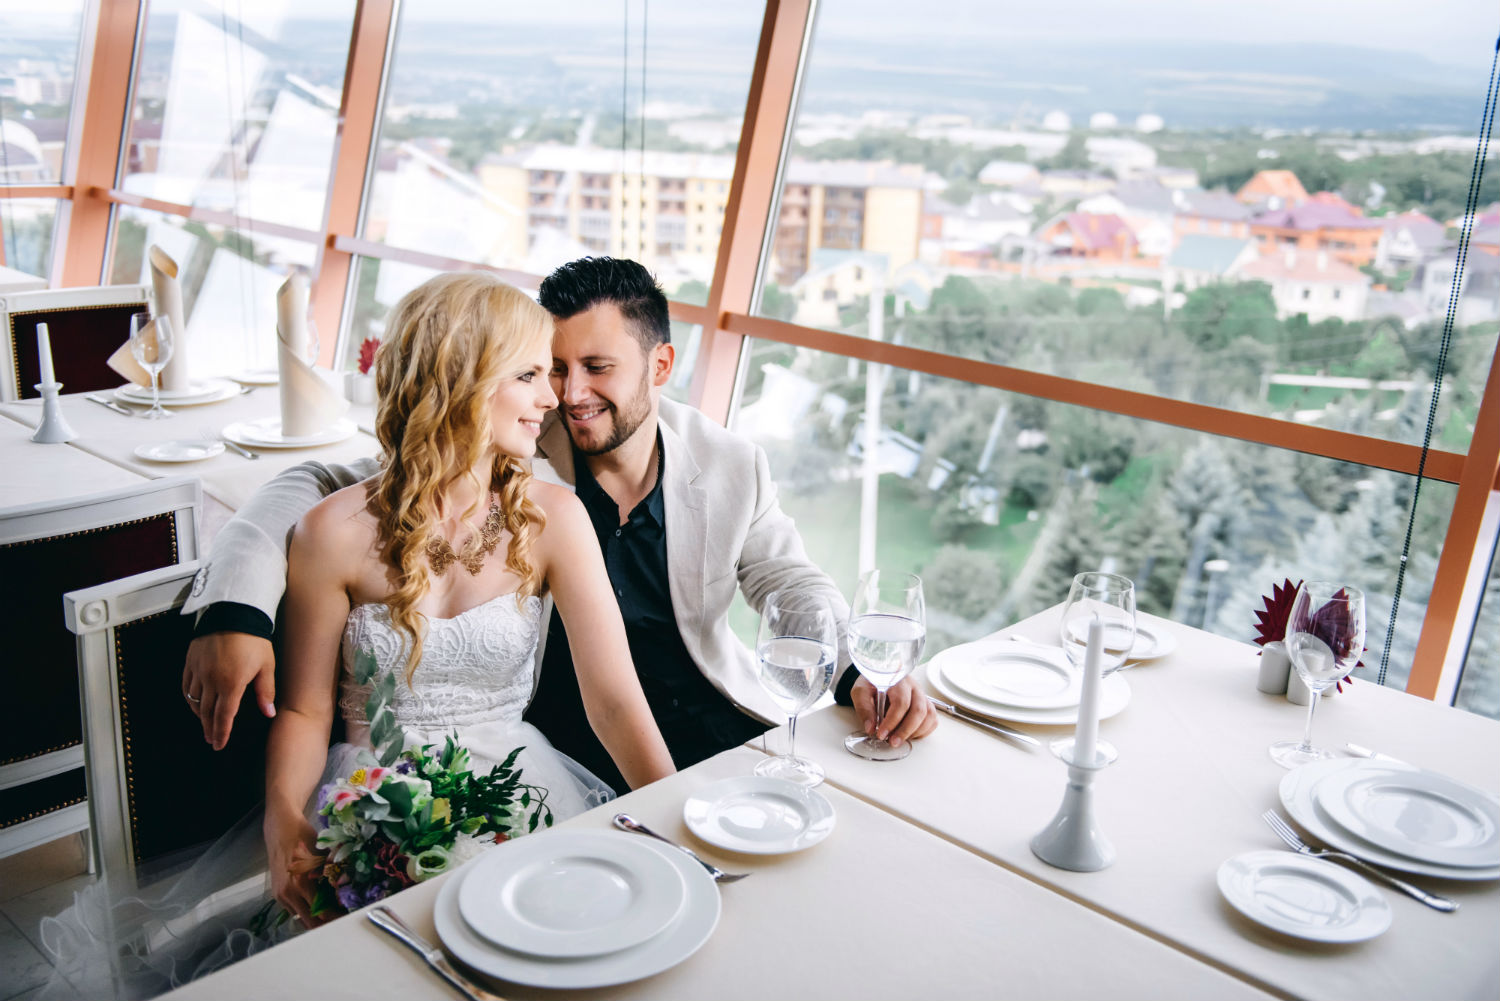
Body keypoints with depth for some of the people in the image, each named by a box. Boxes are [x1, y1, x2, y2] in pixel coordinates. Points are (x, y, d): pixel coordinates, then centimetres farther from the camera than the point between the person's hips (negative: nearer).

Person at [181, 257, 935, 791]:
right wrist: (235, 610, -26)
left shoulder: (731, 468, -2)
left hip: (715, 720, 4)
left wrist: (860, 676, -10)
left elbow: (792, 583, 10)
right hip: (568, 747, -3)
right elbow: (316, 488, -8)